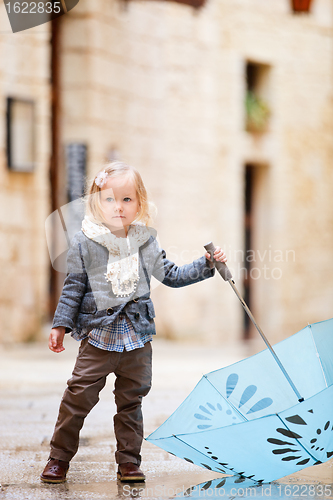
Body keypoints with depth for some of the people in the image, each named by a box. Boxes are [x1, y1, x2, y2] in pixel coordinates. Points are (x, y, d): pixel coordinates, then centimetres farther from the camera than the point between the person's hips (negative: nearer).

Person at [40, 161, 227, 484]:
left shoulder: (146, 242, 6)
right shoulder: (84, 243, -3)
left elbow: (171, 276, 16)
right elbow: (73, 287, 1)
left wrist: (206, 265, 10)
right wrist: (60, 325, -2)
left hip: (137, 336, 3)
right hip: (98, 336, -3)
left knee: (131, 400, 8)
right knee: (78, 397, -4)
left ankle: (129, 461, 18)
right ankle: (59, 458, 9)